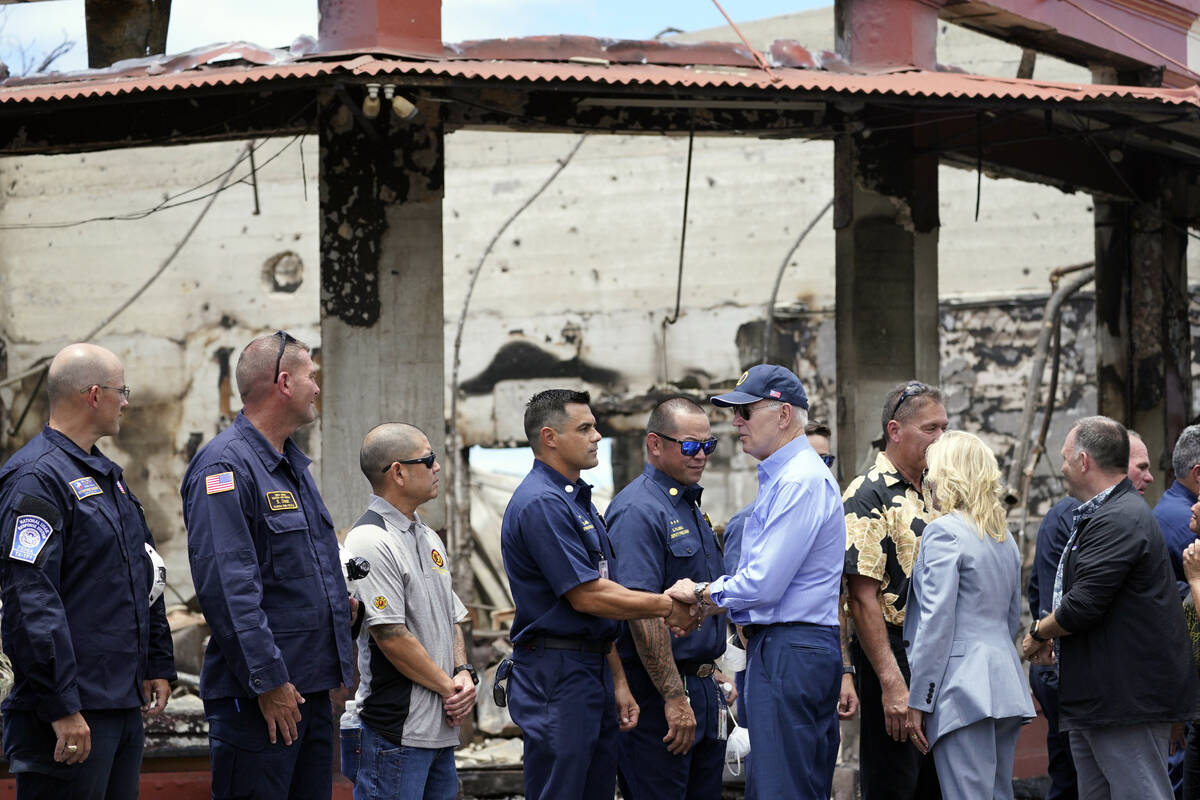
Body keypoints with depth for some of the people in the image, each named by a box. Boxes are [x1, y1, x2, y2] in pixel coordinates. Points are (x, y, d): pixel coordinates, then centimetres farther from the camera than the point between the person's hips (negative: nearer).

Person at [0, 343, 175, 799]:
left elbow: (143, 579, 28)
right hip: (73, 714, -10)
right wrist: (62, 707, -24)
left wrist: (158, 664, 20)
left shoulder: (107, 476, 18)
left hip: (125, 705, 10)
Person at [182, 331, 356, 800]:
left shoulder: (292, 466, 18)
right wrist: (269, 681, -22)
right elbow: (227, 587, -22)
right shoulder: (225, 466, -14)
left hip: (311, 687, 10)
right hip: (259, 697, -10)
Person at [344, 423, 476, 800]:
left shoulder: (428, 539, 17)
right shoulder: (370, 541, -13)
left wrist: (464, 673, 2)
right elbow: (391, 637, -17)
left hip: (441, 727, 9)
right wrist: (449, 688, -8)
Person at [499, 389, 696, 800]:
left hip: (595, 669, 10)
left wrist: (618, 682, 17)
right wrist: (666, 607, -9)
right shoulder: (541, 504, -14)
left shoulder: (578, 500, 18)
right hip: (557, 675, -10)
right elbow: (586, 597, -18)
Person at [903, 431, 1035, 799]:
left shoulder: (943, 532, -8)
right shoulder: (1004, 537, 18)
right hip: (1005, 685, 9)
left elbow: (936, 624, -14)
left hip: (963, 687, -9)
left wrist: (917, 700, -12)